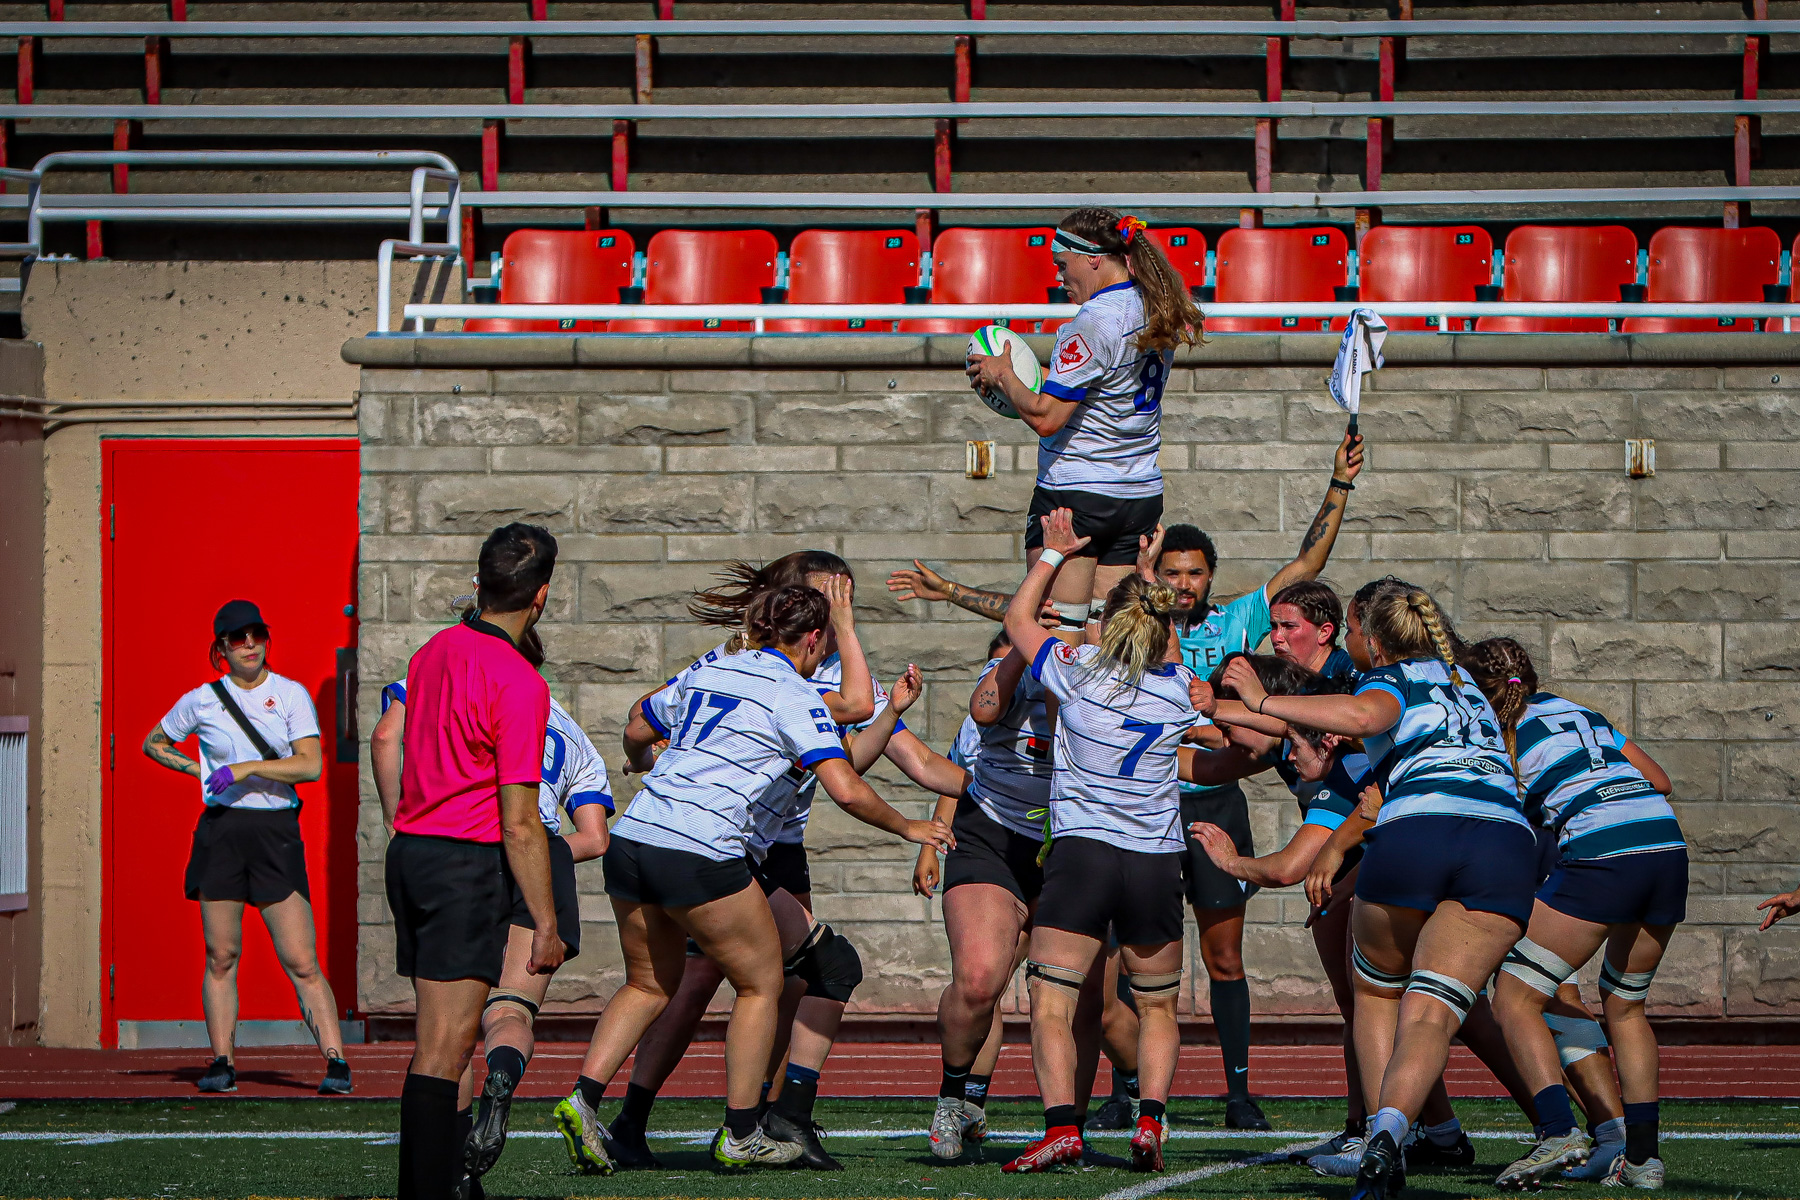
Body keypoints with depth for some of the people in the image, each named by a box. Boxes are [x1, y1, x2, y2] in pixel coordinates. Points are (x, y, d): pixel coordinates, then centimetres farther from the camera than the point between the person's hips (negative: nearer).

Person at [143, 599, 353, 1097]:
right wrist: (196, 769, 7)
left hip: (276, 831, -2)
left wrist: (246, 768, -17)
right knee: (220, 956, 3)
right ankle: (222, 1063, 10)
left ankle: (335, 1061, -8)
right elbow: (153, 743, 22)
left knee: (301, 962, -7)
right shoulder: (201, 701, 7)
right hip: (220, 830, 2)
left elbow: (311, 765, -10)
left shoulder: (291, 696, 2)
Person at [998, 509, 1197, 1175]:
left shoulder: (1077, 672, -4)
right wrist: (1148, 577, 37)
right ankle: (1150, 1117, -2)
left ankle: (1061, 1125, -22)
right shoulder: (1179, 691, 3)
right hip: (1157, 863, 3)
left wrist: (1055, 551, 25)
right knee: (1157, 1006, 18)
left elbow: (1017, 617, 14)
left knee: (1050, 1001, -4)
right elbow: (1163, 654, 29)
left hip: (1080, 851, -2)